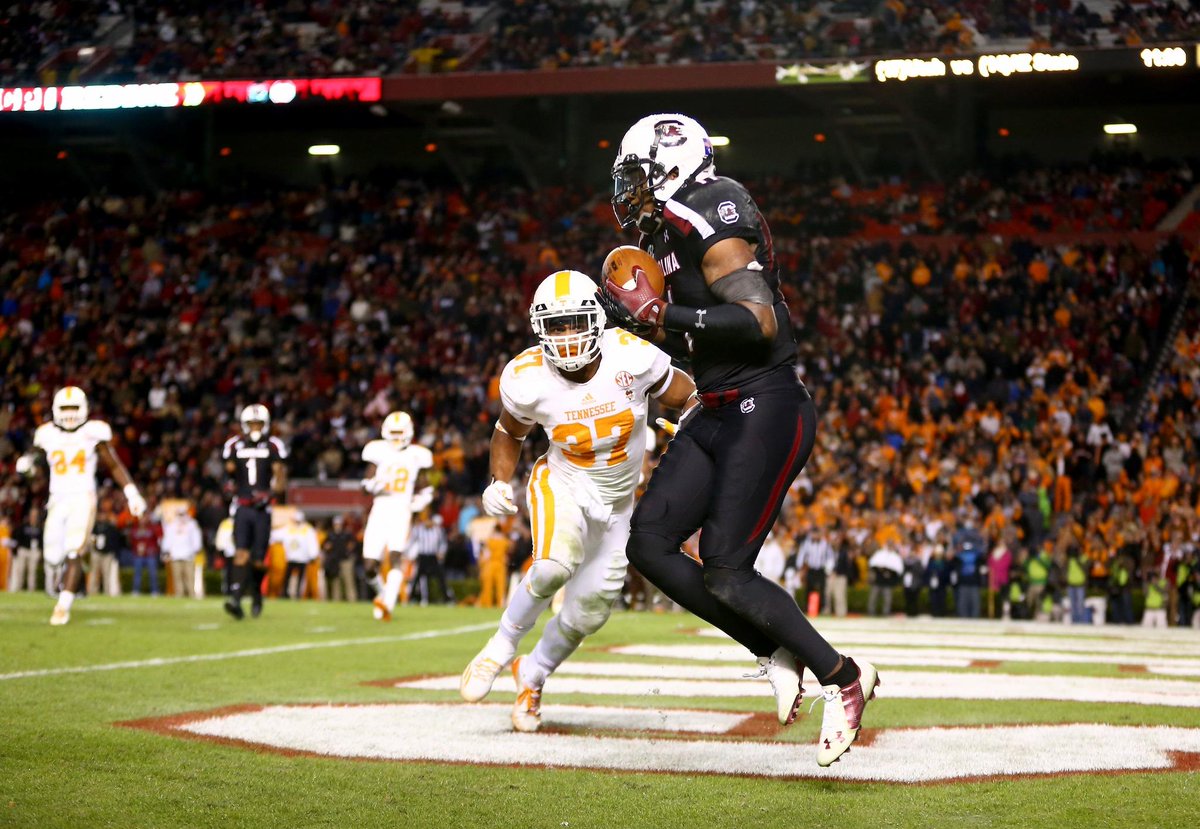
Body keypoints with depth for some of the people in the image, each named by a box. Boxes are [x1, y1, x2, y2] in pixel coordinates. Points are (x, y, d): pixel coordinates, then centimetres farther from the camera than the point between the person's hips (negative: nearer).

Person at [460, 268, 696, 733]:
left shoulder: (632, 357, -22)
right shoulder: (528, 379, -19)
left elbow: (689, 399, -5)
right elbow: (509, 434, 3)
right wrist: (500, 482, -12)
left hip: (616, 503, 2)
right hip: (563, 485, -2)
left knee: (588, 612, 5)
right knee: (554, 567, -33)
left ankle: (532, 676, 35)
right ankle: (501, 648, -8)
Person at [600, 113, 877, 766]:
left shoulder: (709, 216, -14)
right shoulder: (668, 233, 16)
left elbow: (760, 324, -23)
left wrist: (663, 314, -24)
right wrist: (635, 320, 12)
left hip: (765, 410, -10)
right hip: (718, 415, 10)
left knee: (724, 572, -13)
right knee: (649, 542, 2)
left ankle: (842, 677, 2)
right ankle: (777, 655, 7)